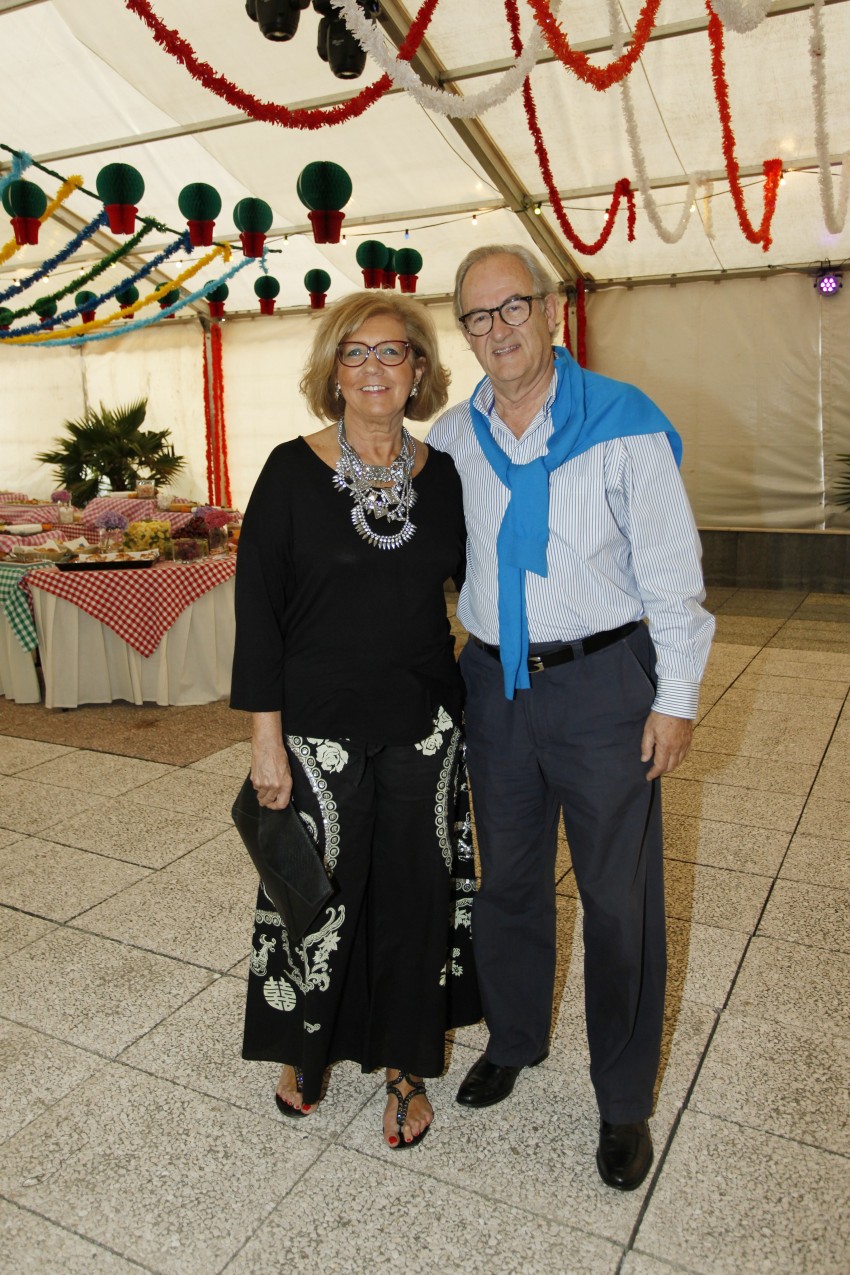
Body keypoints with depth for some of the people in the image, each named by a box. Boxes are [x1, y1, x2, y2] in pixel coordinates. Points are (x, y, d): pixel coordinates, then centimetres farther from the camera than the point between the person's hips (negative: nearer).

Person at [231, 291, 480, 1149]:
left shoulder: (441, 474, 3)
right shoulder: (293, 470, -6)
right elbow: (256, 607, -8)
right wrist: (265, 734, -11)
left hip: (423, 725, 3)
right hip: (320, 728, -2)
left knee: (416, 892, 11)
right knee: (321, 892, 10)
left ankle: (405, 1062, 35)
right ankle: (304, 1047, 39)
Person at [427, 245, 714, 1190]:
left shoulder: (624, 424, -9)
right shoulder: (452, 438, 3)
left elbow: (671, 572, -7)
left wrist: (676, 697, -8)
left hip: (602, 683, -3)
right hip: (494, 686, 4)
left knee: (619, 895, 7)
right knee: (507, 879, 18)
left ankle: (624, 1101, 29)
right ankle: (513, 1040, 44)